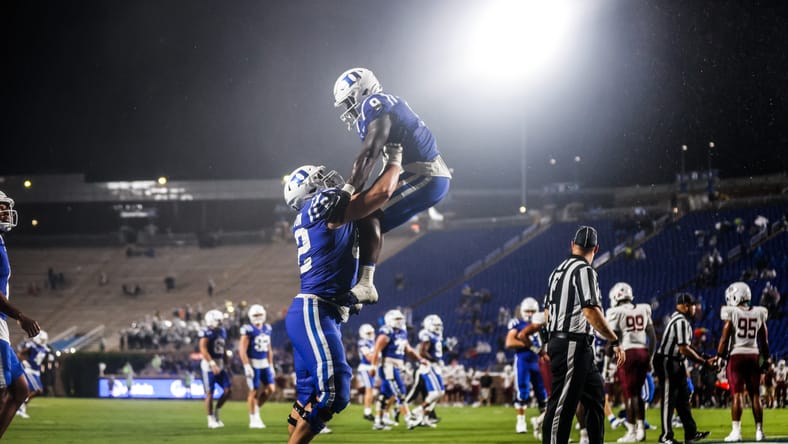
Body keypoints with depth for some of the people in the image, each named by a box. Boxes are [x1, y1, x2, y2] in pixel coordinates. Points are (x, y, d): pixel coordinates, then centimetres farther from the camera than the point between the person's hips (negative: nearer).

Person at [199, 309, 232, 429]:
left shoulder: (222, 331, 13)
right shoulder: (206, 332, -11)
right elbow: (203, 349, -20)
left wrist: (226, 365, 19)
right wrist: (212, 364, -27)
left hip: (220, 365, 7)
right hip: (209, 365, -7)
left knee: (228, 389, -1)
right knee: (209, 393, -2)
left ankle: (216, 411, 17)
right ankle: (211, 420, 5)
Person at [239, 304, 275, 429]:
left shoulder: (267, 329, 10)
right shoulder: (248, 330, -11)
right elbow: (242, 349, -13)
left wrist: (271, 366, 15)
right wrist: (247, 366, -18)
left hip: (264, 363, 7)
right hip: (253, 363, -7)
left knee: (270, 389, 1)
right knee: (254, 391, -2)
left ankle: (256, 408, 21)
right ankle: (253, 419, 6)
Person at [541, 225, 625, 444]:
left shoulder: (558, 270, 14)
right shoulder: (584, 270, -13)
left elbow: (548, 311, 21)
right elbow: (590, 311, -24)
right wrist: (615, 341, -21)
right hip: (573, 346, -9)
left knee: (596, 395, 16)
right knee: (563, 404, -8)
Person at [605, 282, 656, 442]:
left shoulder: (616, 312, -3)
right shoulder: (643, 310, 12)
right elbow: (653, 337, 16)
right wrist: (650, 358, 23)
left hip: (627, 352, -5)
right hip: (643, 351, 5)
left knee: (630, 393, -2)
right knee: (637, 392, 15)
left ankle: (632, 432, -3)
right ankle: (641, 428, 11)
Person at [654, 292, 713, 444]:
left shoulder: (678, 319, 13)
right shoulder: (681, 322, -19)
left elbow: (685, 348, 17)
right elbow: (684, 349, -22)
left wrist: (704, 360, 12)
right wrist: (704, 362, -15)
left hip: (676, 363, 10)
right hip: (667, 362, -10)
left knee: (683, 398, 12)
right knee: (669, 399, -3)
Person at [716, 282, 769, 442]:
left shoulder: (731, 314, -6)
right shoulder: (759, 314, 5)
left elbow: (724, 339, -7)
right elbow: (764, 340, 9)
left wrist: (719, 357, 2)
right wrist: (766, 360, 17)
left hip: (736, 355, -3)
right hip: (754, 355, 3)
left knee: (737, 394, -5)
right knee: (755, 395, 8)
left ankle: (736, 431, -10)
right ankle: (759, 431, 9)